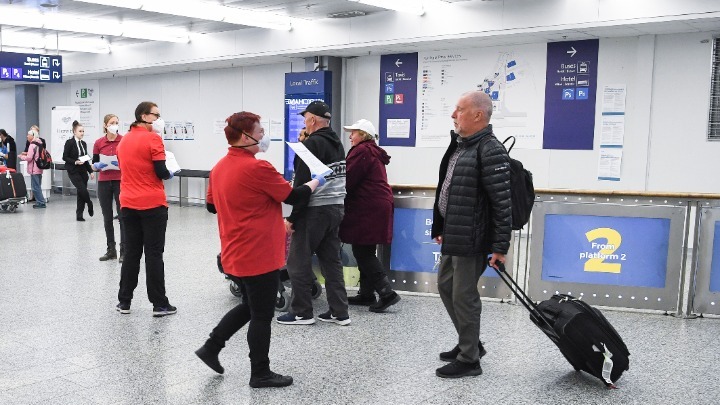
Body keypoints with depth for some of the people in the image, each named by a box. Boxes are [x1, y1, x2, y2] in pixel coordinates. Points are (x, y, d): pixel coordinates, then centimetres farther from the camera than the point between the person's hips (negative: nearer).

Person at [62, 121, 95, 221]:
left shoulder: (84, 144, 12)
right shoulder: (69, 142, -5)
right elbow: (65, 157, -6)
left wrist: (90, 171, 13)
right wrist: (75, 162, -19)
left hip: (83, 171, 6)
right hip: (73, 171, -6)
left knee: (81, 193, 4)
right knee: (83, 190, -16)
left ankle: (79, 214, 9)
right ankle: (90, 204, 10)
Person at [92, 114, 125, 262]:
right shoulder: (98, 143, 4)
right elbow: (94, 164, 8)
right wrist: (98, 165, -14)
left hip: (120, 182, -2)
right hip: (104, 183, 3)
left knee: (123, 216, -4)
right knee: (107, 217, 7)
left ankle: (124, 250, 1)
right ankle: (111, 250, 16)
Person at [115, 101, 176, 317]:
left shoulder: (124, 140, 12)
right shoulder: (152, 138, -10)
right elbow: (161, 172, -14)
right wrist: (169, 174, 5)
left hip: (128, 204, 6)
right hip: (152, 204, -6)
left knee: (131, 253, 13)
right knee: (154, 254, -2)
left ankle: (124, 301, 16)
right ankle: (159, 304, 3)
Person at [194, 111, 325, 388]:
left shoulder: (219, 168, 6)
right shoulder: (258, 168, -19)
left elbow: (212, 206, 18)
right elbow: (294, 197, -12)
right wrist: (316, 181, 5)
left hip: (235, 253, 9)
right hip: (258, 254, -8)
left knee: (250, 306, 24)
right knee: (262, 314, 5)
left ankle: (211, 347, 26)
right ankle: (260, 374, 17)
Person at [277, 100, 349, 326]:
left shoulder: (312, 143, -13)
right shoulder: (338, 144, 15)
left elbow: (303, 184, -17)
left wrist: (292, 218, -15)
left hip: (314, 210, -8)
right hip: (337, 208, 9)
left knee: (298, 261, 2)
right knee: (332, 260, 13)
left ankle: (301, 312, 8)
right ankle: (339, 312, 15)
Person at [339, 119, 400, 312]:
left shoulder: (362, 151, -11)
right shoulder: (374, 152, 21)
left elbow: (348, 180, -15)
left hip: (368, 208, -10)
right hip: (378, 204, 10)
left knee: (362, 252, -7)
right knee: (365, 252, 13)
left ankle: (387, 293, -8)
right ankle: (366, 294, 19)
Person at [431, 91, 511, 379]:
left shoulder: (490, 150, -17)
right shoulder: (459, 146, 13)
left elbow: (502, 203, -20)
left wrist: (500, 247, -21)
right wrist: (441, 229, 23)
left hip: (471, 239, -10)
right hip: (452, 235, 10)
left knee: (464, 296, 0)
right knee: (446, 287, 19)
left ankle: (469, 359, 16)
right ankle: (470, 343, 35)